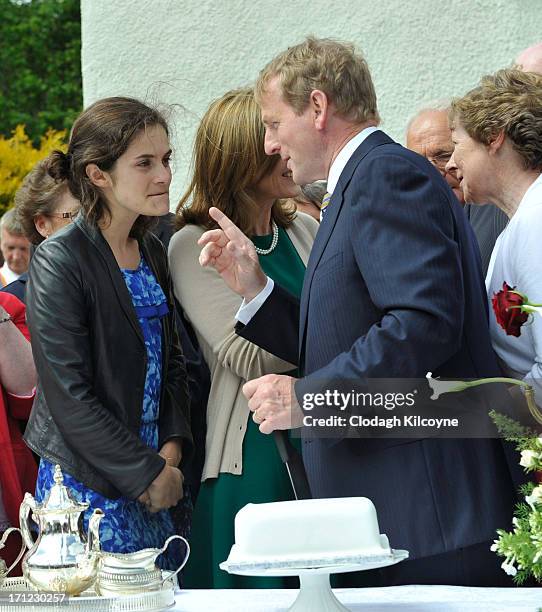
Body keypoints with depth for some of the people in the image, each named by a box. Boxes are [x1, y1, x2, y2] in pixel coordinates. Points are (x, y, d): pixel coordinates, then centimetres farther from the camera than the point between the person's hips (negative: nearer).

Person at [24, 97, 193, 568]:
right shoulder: (59, 260, -13)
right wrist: (147, 473, -13)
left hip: (156, 476, 7)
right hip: (89, 487, -7)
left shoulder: (151, 251, 10)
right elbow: (68, 397, -16)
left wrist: (173, 448, 1)